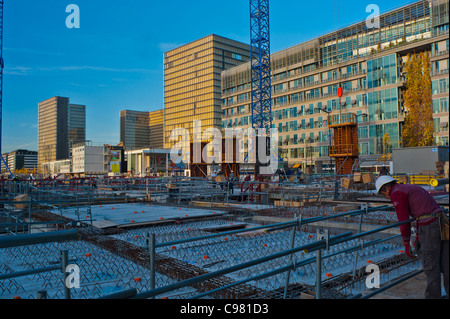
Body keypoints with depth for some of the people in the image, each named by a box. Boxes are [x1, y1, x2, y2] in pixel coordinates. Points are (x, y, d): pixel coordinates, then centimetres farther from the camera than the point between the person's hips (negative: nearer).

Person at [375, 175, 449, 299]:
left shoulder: (396, 194, -3)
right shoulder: (413, 188, 25)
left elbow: (404, 221, -7)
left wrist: (406, 243, 5)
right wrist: (417, 238, 34)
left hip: (429, 227, -9)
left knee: (430, 267, 2)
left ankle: (433, 296, 12)